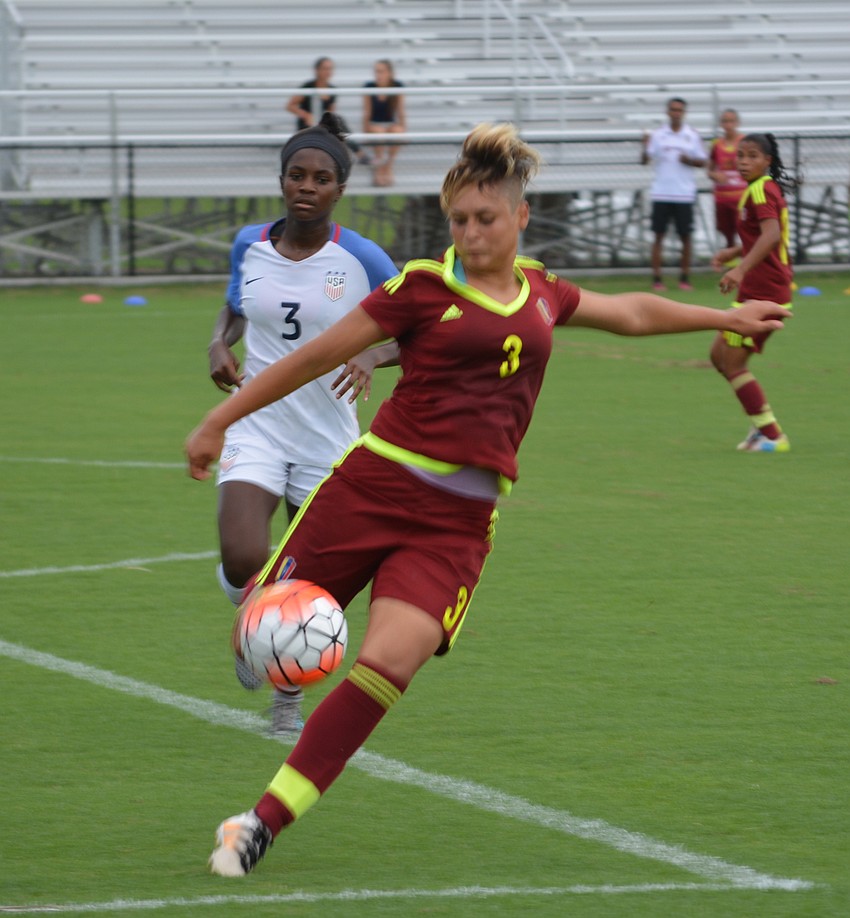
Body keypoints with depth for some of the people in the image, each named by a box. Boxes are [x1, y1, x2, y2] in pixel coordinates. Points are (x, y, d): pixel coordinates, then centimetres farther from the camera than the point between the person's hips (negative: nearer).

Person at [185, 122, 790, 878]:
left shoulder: (540, 293, 14)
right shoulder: (425, 286, 0)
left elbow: (632, 313, 34)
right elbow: (317, 355, 3)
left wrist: (725, 317, 42)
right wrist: (221, 421, 3)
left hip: (457, 521, 2)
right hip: (376, 483, -2)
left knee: (388, 664, -21)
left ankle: (266, 820, -16)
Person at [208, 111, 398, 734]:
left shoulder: (361, 259, -10)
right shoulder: (250, 246, 0)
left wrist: (373, 357, -22)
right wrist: (220, 344, -1)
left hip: (328, 442, -1)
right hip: (256, 430, 1)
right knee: (243, 566, -20)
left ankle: (289, 698, 32)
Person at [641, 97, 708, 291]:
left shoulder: (692, 136, 4)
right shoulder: (657, 135, 4)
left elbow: (702, 162, 7)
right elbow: (645, 160, -2)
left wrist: (689, 160, -13)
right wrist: (645, 146, -21)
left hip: (684, 194, 0)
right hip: (661, 193, 0)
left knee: (685, 237, 2)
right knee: (658, 235, -1)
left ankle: (684, 278, 10)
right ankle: (657, 279, 2)